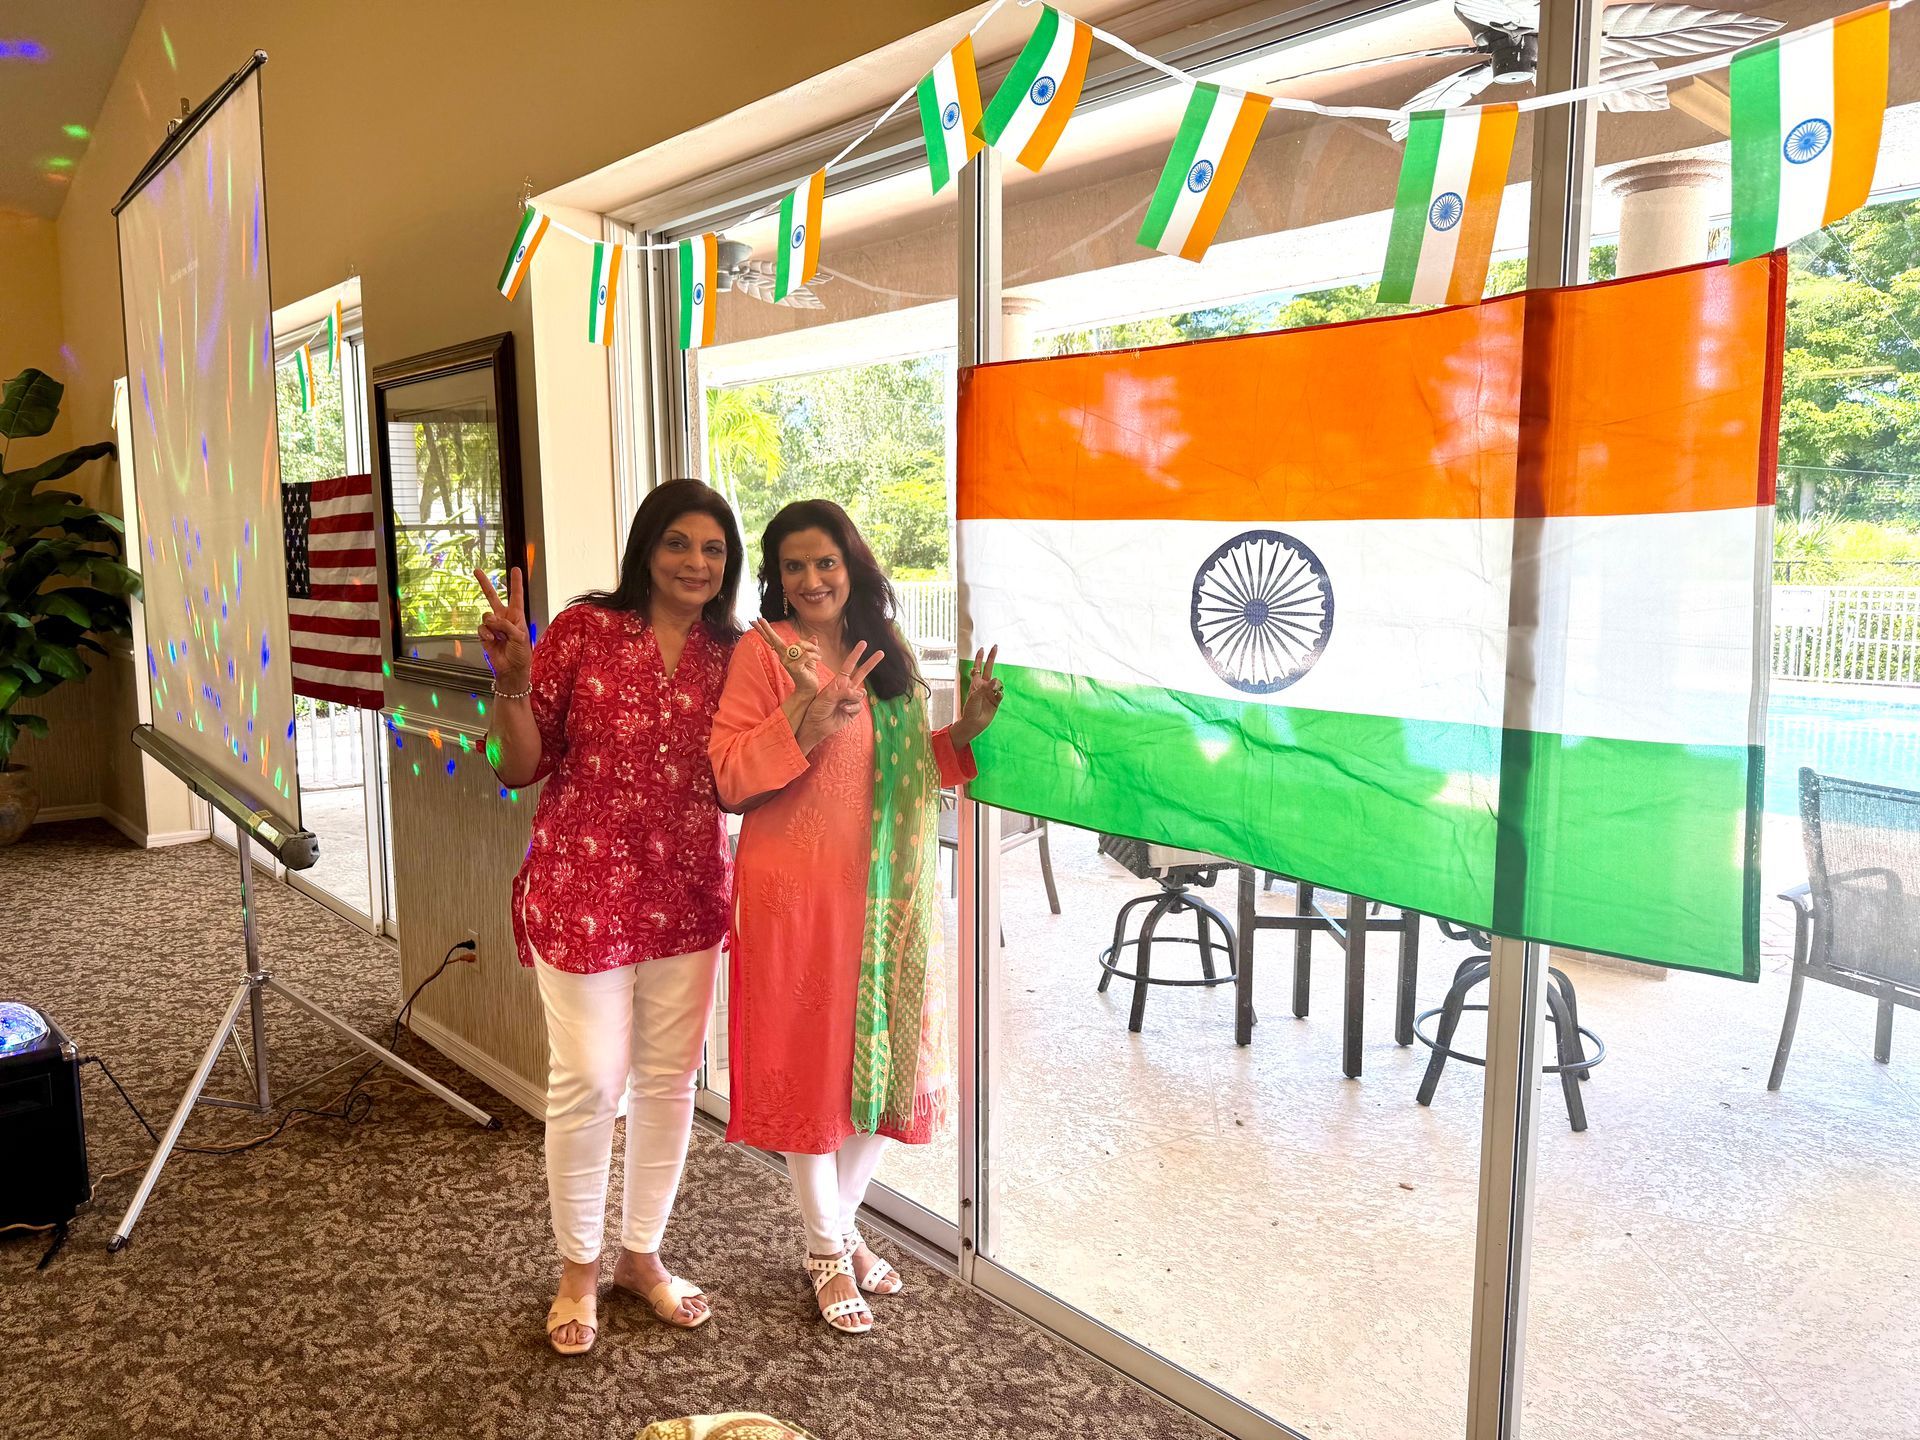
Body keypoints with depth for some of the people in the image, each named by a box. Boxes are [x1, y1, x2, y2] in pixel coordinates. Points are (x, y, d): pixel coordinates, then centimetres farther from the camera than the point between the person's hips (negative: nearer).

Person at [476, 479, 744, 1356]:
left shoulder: (730, 654, 3)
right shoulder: (584, 628, -7)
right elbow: (519, 768, -6)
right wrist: (513, 679, -23)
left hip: (686, 895, 4)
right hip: (584, 887, -4)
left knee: (668, 1079, 13)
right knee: (589, 1081, 3)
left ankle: (642, 1254, 34)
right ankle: (579, 1270, 27)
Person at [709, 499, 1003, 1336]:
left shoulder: (884, 654, 11)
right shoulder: (763, 652, -7)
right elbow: (728, 779, -13)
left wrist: (963, 732, 1)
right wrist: (805, 725, -26)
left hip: (886, 892, 6)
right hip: (795, 892, -5)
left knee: (884, 1056, 13)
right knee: (810, 1065, 5)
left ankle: (841, 1220, 34)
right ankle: (827, 1253, 23)